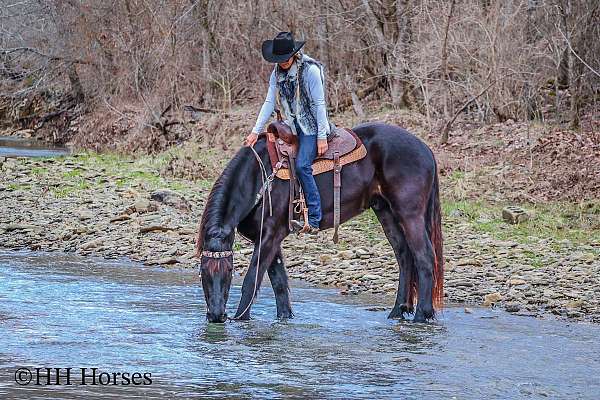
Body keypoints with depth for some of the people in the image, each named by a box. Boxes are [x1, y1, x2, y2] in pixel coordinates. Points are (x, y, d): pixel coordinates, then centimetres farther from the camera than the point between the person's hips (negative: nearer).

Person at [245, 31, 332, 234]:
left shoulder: (310, 70, -15)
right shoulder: (277, 73, 4)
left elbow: (319, 104, -15)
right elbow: (269, 103, 2)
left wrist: (322, 137, -17)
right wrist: (255, 131, -6)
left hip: (311, 125, -7)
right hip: (291, 125, 7)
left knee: (302, 166, -21)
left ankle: (314, 220, -20)